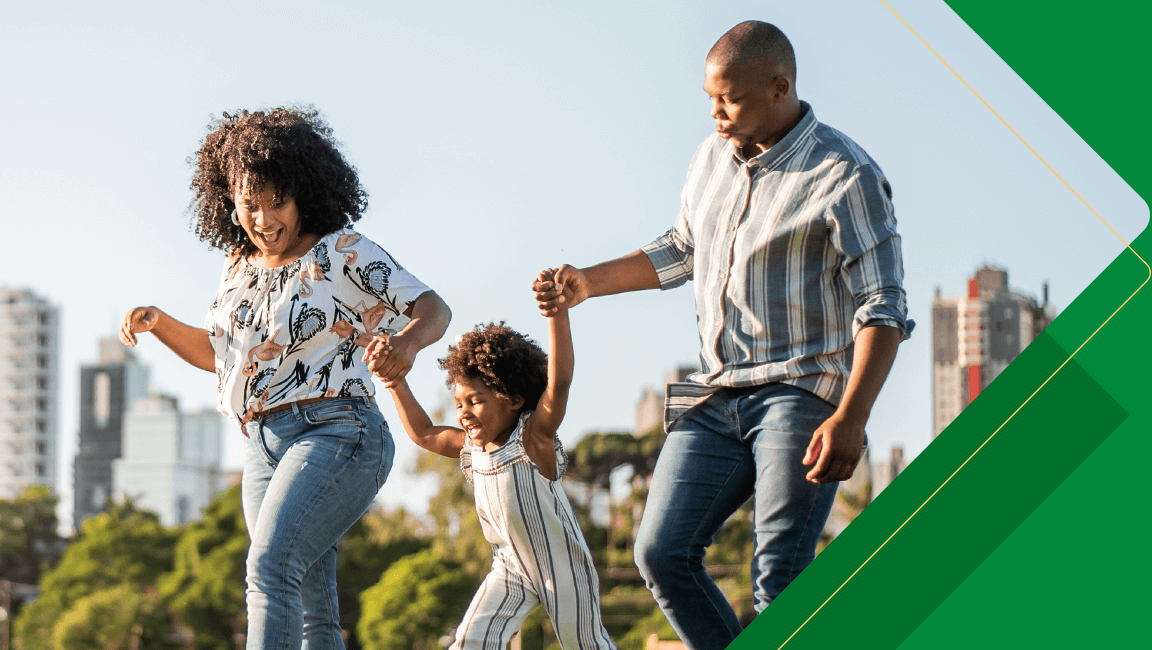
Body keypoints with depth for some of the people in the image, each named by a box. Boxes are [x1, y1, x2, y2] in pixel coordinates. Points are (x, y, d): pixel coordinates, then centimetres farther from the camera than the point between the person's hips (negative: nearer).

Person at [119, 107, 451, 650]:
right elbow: (216, 352, 29)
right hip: (263, 447, 7)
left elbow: (433, 309, -8)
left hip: (335, 434, -7)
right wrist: (158, 324, 11)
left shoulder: (343, 254, -4)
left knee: (269, 569, -26)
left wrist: (407, 342, -31)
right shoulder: (238, 267, 16)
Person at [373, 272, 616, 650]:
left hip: (561, 565, -5)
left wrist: (558, 313, -46)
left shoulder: (533, 438, -21)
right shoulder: (470, 447, -3)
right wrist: (395, 380, 6)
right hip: (512, 567, 5)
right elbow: (423, 434, 13)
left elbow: (558, 383, -36)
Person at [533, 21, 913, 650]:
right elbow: (681, 250, 29)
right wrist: (588, 282, 18)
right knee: (662, 552, -3)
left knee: (779, 579, -13)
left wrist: (851, 418, -24)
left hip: (801, 394, -7)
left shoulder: (845, 176, -10)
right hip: (716, 397, 7)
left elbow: (882, 308, -13)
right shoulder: (711, 158, 12)